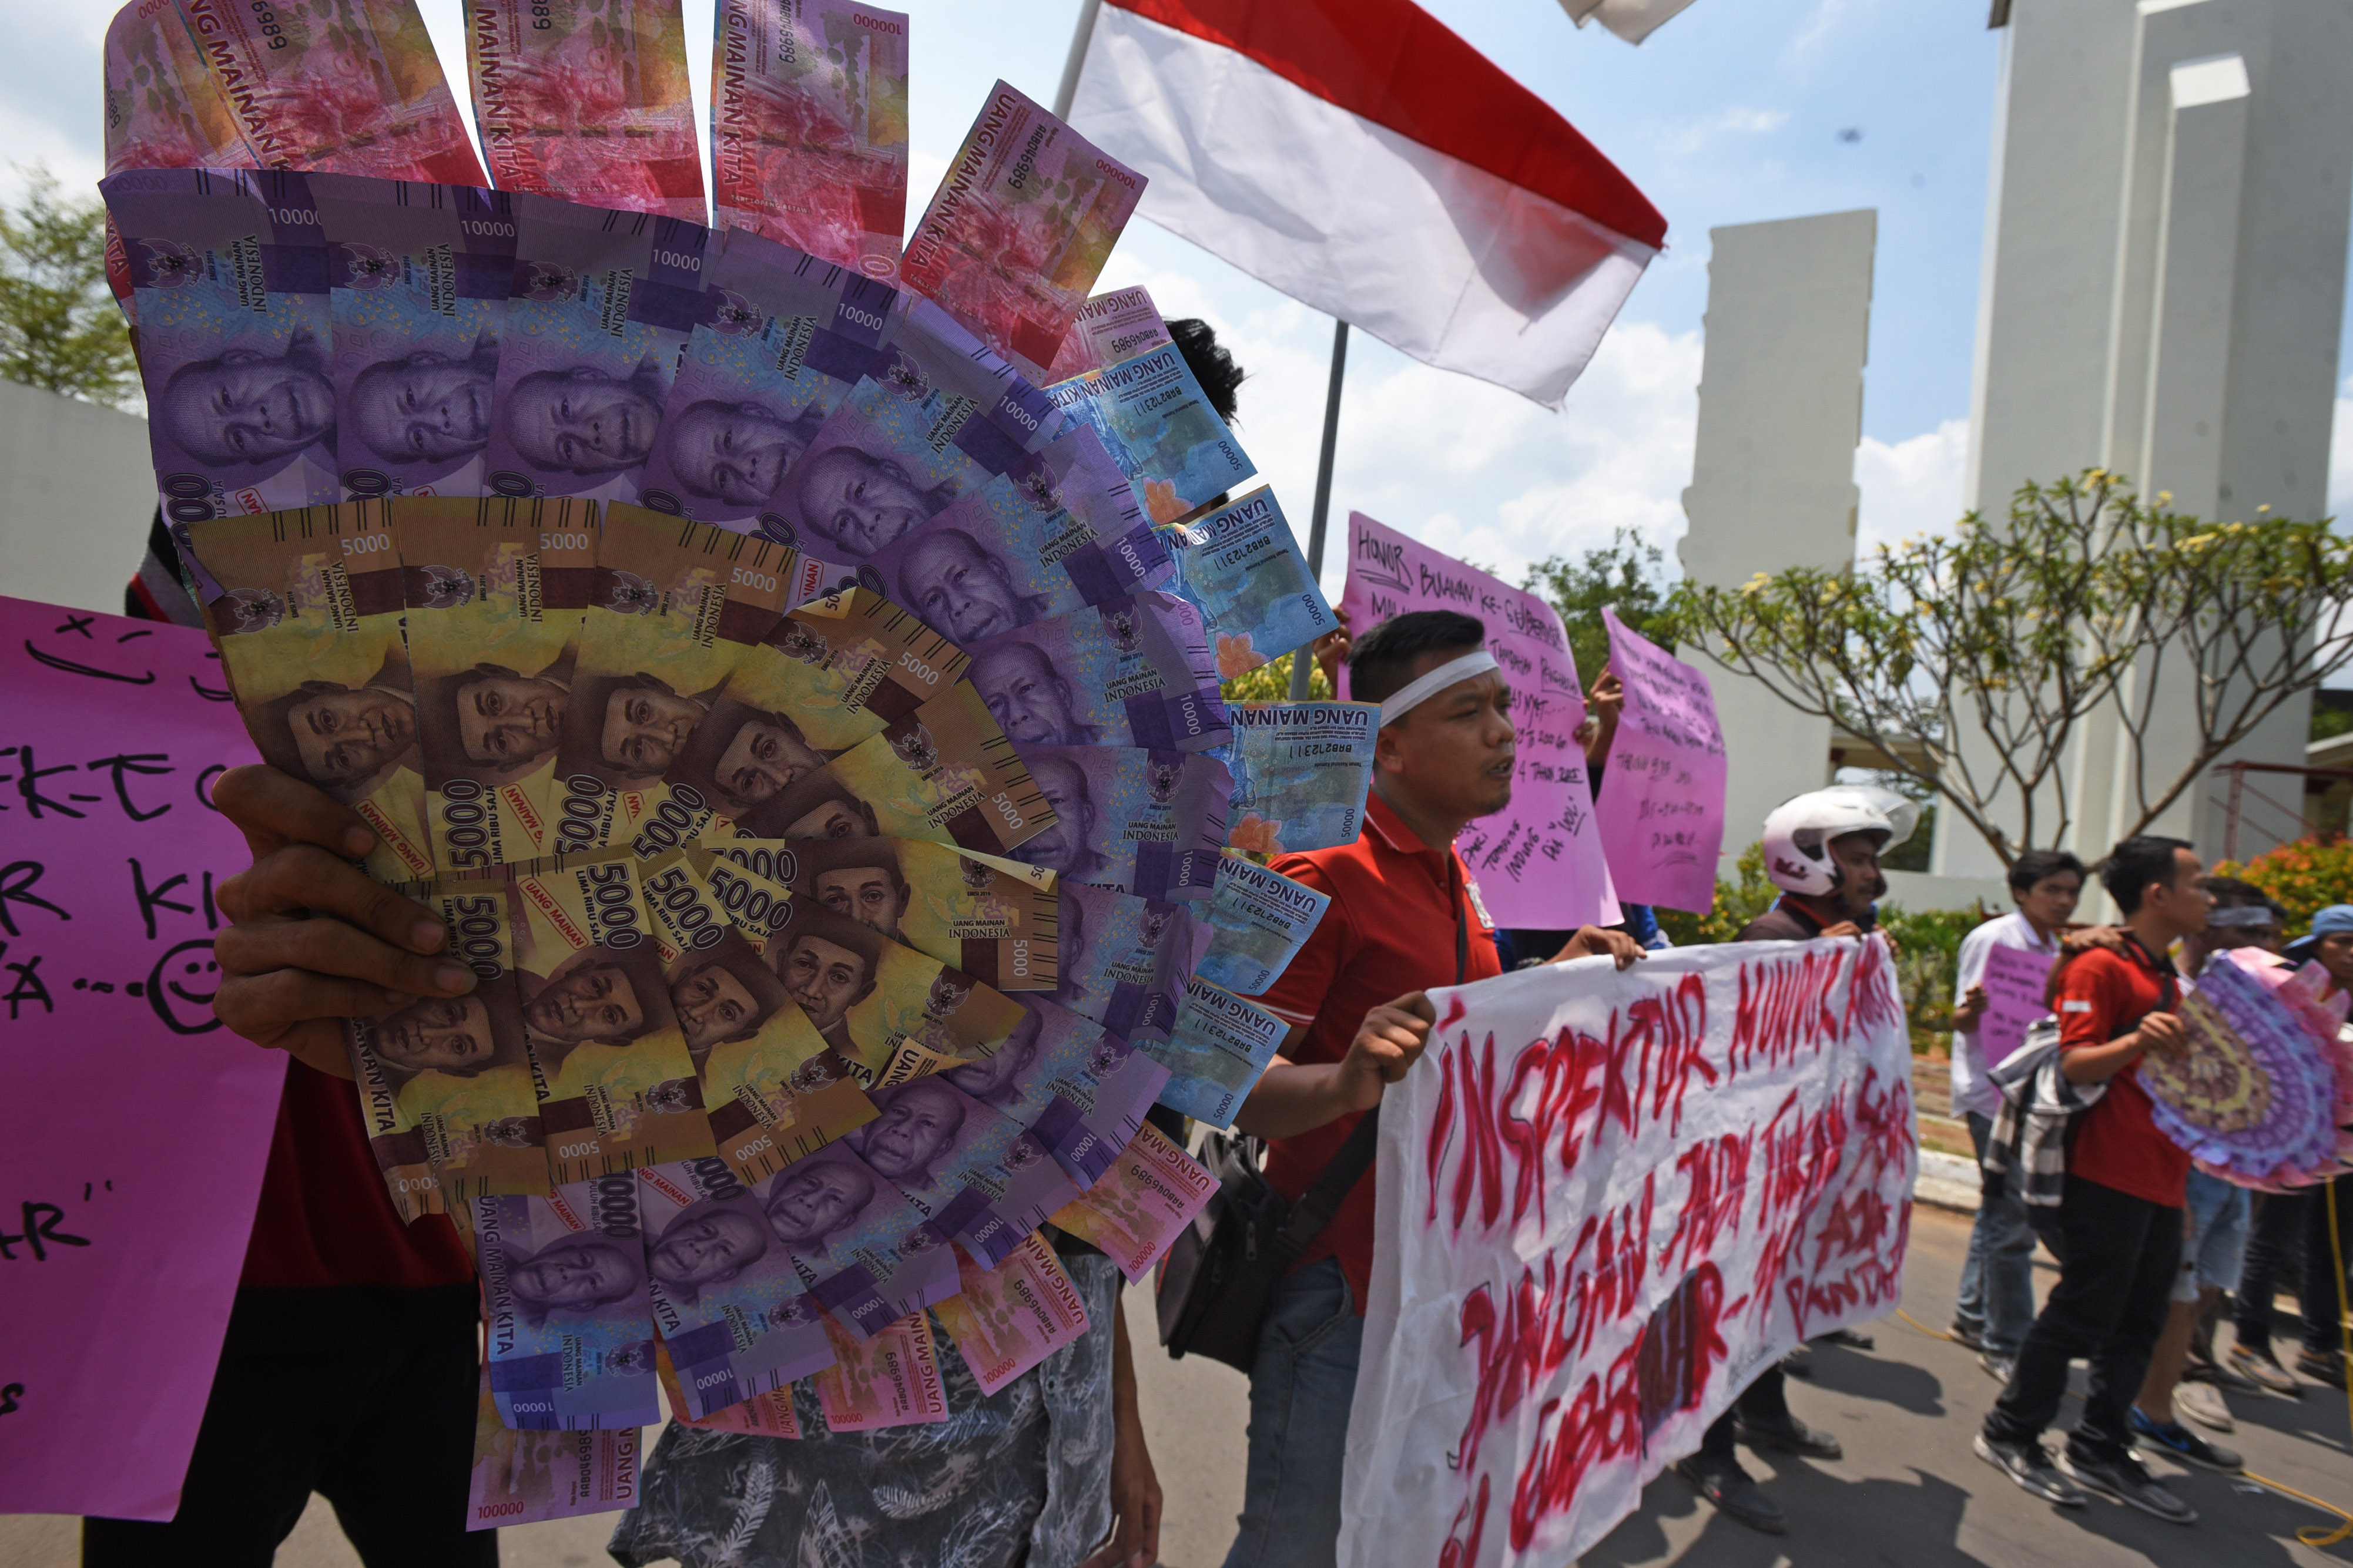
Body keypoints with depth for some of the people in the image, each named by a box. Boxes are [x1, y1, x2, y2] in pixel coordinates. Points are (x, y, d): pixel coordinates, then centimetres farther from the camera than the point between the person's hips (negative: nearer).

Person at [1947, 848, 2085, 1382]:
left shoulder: (2054, 951, 13)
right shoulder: (1993, 939, -10)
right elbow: (1964, 1020, -13)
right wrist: (1973, 1006, -35)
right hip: (1993, 1092, -8)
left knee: (2000, 1209, 16)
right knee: (2012, 1216, -8)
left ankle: (1973, 1315, 28)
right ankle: (2004, 1344, 0)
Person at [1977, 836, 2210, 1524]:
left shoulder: (2167, 979, 18)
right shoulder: (2101, 966, -12)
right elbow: (2072, 1063, -20)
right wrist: (2135, 1042, -35)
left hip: (2160, 1181, 9)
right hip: (2108, 1177, -9)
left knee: (2138, 1324, 12)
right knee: (2081, 1315, -2)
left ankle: (2100, 1451, 23)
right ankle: (2011, 1434, 12)